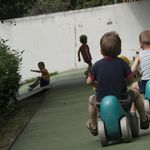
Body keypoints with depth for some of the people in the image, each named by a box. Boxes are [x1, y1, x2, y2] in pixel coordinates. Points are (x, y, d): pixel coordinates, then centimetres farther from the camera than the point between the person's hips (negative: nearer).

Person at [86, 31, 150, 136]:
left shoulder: (97, 65, -6)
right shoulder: (122, 63, -7)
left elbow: (89, 82, 0)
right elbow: (131, 79, -2)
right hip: (122, 101, -1)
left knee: (91, 99, 34)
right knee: (136, 93, 28)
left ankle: (93, 126, 42)